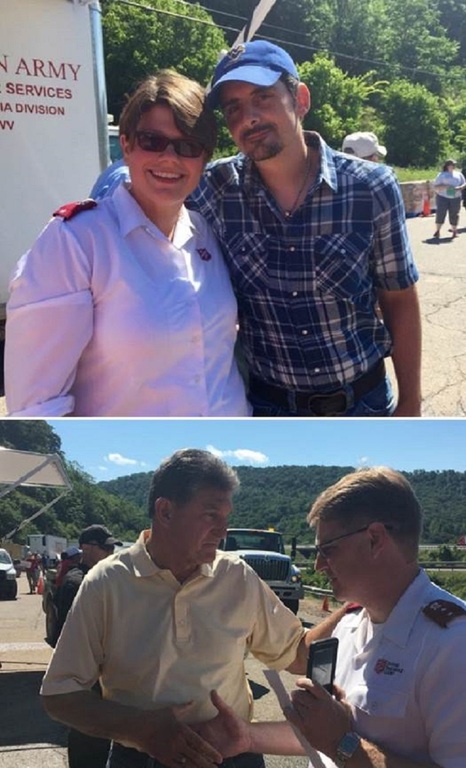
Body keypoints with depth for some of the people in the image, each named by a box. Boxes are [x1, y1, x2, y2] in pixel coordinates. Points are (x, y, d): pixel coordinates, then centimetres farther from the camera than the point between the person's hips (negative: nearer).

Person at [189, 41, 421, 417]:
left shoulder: (372, 188, -13)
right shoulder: (216, 190, -11)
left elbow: (400, 302, -4)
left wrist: (410, 404, -1)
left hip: (363, 401, 0)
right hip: (267, 404, 0)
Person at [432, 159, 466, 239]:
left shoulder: (459, 174, 17)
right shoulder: (441, 175, 8)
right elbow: (435, 186, 2)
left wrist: (459, 188, -8)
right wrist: (444, 186, -16)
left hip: (455, 197, 2)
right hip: (442, 196, -2)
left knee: (454, 214, 1)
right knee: (440, 213, -10)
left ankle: (454, 231, 12)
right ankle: (437, 231, -1)